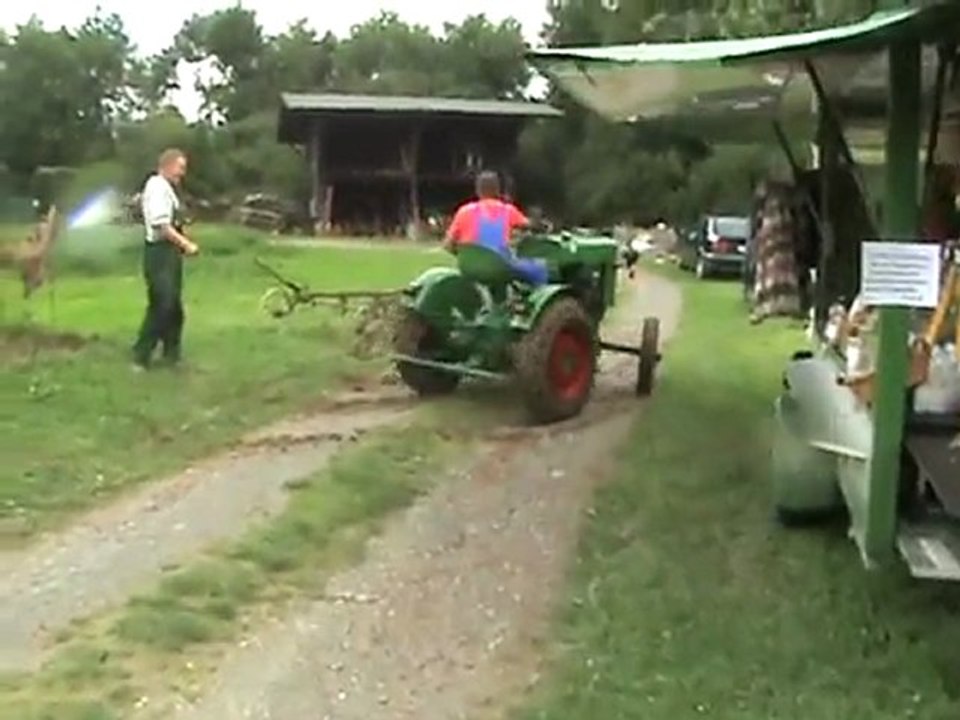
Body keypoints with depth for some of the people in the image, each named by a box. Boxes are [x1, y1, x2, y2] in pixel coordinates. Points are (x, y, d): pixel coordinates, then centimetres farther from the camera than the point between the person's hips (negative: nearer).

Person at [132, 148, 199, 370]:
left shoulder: (167, 188, 16)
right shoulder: (157, 187, -15)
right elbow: (162, 225, -22)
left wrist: (182, 244, 8)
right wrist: (186, 244, -20)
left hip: (169, 252, 10)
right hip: (160, 253, -10)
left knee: (173, 306, 14)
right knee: (161, 305, -9)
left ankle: (171, 354, 24)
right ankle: (141, 356, -1)